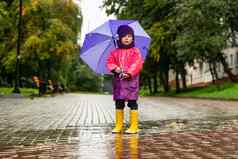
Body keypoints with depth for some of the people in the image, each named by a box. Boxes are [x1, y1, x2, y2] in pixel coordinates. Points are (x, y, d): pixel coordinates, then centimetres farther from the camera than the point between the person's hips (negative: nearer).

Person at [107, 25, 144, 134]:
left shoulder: (135, 51, 0)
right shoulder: (115, 52, 10)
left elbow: (137, 64, -10)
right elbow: (110, 62, 8)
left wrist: (129, 73, -21)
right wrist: (115, 68, -12)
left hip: (131, 80, -4)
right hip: (118, 80, 4)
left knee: (132, 103, -2)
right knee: (118, 103, 8)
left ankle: (134, 126, 3)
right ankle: (118, 126, 16)